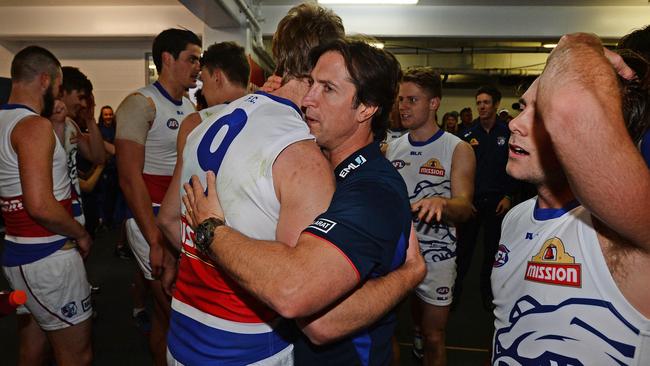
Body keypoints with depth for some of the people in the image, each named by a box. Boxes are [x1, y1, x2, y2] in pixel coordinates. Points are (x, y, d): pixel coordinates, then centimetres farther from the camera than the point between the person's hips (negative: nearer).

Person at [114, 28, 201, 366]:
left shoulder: (190, 107, 13)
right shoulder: (141, 104, -10)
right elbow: (130, 178, -16)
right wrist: (156, 242, -19)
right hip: (153, 220, -7)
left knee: (164, 310, 15)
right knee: (173, 311, 0)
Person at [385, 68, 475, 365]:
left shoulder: (458, 150, -8)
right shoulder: (390, 148, 4)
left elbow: (465, 208, -19)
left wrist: (441, 203, -40)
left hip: (436, 255, -3)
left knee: (433, 338, 8)